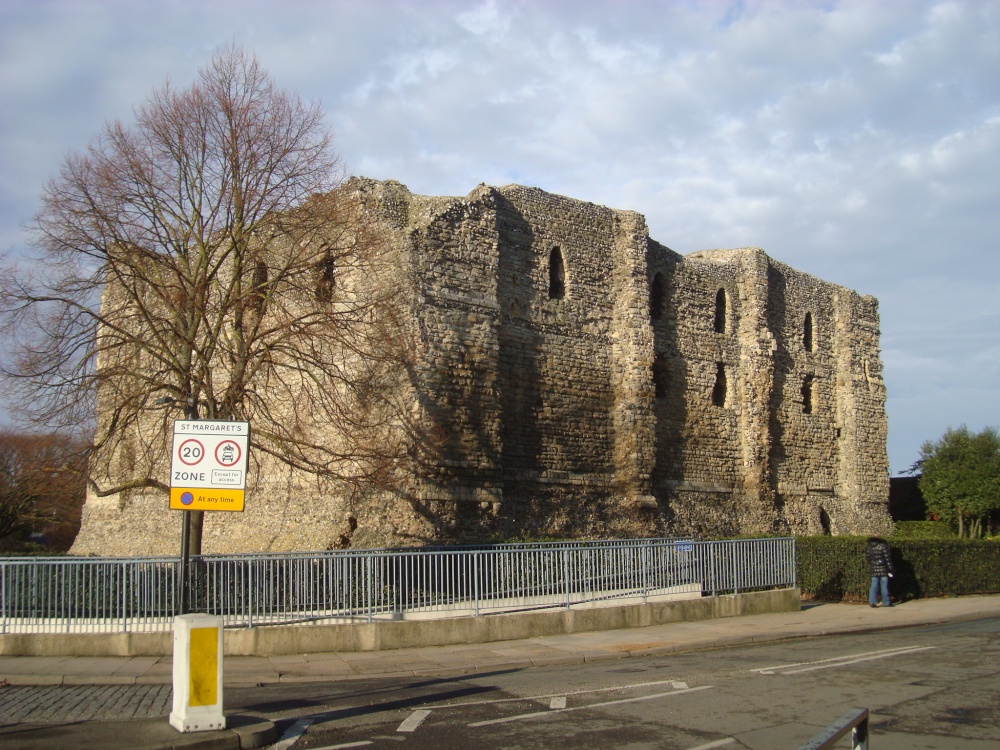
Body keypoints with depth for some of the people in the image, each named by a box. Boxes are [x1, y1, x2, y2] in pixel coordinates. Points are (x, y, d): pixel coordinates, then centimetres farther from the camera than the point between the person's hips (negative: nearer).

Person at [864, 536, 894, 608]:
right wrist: (890, 568, -2)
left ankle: (872, 602, -2)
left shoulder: (868, 547, 6)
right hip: (883, 569, -3)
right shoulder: (883, 546, -6)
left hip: (874, 570, 3)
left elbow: (867, 558, 9)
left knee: (874, 586, 5)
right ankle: (886, 602, 9)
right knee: (884, 586, 4)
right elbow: (887, 558, -6)